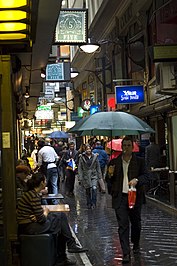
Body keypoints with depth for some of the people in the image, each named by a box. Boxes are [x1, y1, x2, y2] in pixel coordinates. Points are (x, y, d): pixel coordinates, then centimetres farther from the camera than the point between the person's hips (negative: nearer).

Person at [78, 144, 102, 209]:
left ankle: (93, 203, -9)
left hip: (94, 175, 0)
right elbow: (80, 169, -1)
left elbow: (98, 167, 9)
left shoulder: (95, 156, 3)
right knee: (88, 191, 6)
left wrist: (100, 176, 6)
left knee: (94, 188, -18)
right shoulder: (82, 157, -2)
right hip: (86, 176, 0)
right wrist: (80, 178, -6)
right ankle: (89, 204, 21)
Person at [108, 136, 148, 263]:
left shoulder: (139, 161, 4)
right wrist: (111, 174, -7)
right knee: (123, 224, -6)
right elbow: (110, 180, 15)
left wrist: (137, 180, -19)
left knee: (136, 222, 14)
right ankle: (126, 253, -5)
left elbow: (145, 175, 0)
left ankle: (136, 244, 40)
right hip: (120, 197, 0)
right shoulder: (114, 162, 8)